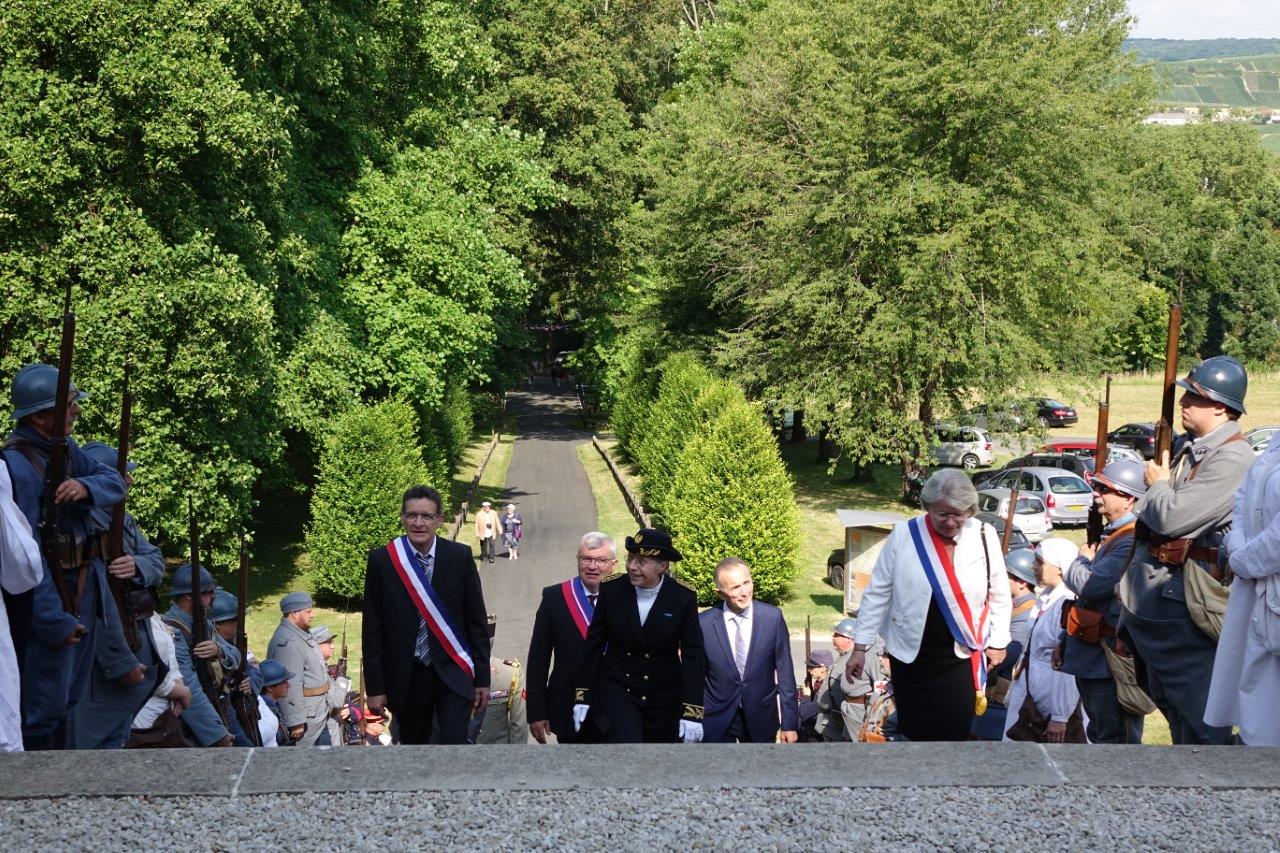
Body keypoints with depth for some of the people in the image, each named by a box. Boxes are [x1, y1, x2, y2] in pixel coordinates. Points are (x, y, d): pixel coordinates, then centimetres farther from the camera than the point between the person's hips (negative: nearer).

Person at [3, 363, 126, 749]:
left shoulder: (66, 449, 6)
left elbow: (114, 481, 2)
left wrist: (86, 486, -22)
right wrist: (54, 620, -24)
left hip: (86, 589, 9)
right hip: (48, 595, -9)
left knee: (72, 700, 18)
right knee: (44, 708, -3)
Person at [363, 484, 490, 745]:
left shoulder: (460, 557, -2)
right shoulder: (382, 560, -3)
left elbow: (477, 622, 3)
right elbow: (373, 629, 0)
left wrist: (482, 679, 2)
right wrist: (375, 687, -1)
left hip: (453, 674, -1)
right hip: (406, 678, 1)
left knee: (455, 744, -13)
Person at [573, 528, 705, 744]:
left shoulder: (683, 598, -12)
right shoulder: (611, 590, -9)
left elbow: (693, 656, -10)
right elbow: (594, 645, 1)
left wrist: (692, 713, -16)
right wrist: (583, 695, 2)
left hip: (664, 698, 1)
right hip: (618, 690, -1)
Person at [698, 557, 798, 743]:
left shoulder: (773, 617, -9)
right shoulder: (703, 623, -11)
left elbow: (785, 674, -3)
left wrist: (789, 724, -2)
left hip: (761, 720, 1)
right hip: (717, 720, -1)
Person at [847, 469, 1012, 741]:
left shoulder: (984, 537, -7)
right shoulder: (904, 536, -11)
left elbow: (999, 595, 6)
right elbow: (877, 593, -5)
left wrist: (998, 642, 8)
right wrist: (861, 647, -5)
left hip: (961, 656, 0)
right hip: (910, 654, 0)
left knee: (955, 732, -1)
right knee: (913, 730, 9)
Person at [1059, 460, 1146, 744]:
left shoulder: (1132, 540, -21)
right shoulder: (1111, 534, 15)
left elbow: (1090, 585, -25)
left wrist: (1081, 561, -6)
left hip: (1109, 659, -11)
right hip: (1091, 655, 11)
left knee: (1114, 738, -4)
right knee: (1099, 734, 20)